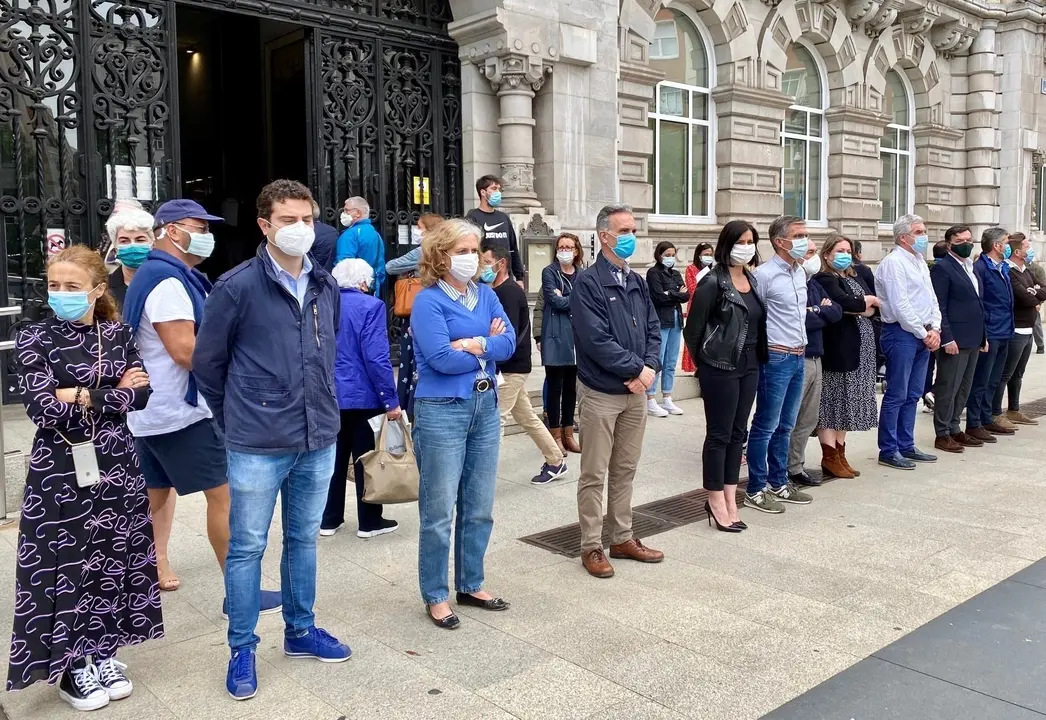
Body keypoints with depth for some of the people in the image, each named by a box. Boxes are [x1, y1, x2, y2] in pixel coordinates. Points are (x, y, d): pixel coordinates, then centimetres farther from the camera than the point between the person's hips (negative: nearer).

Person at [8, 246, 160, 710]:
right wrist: (115, 393, -12)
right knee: (67, 564, 4)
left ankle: (104, 653, 26)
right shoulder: (34, 340, -5)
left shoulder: (118, 335, 3)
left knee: (115, 559, 9)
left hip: (115, 465, 3)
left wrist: (81, 396, -14)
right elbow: (43, 409, -15)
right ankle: (71, 666, 19)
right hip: (60, 470, -3)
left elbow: (142, 395, -6)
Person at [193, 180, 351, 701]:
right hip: (257, 447, -5)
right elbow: (207, 362, -2)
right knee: (247, 547, 8)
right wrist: (236, 420, 5)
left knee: (303, 540, 18)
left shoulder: (326, 285, 4)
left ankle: (300, 631, 34)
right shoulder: (237, 286, -11)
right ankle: (242, 650, 23)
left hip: (319, 441, 5)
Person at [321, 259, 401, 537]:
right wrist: (391, 400, -14)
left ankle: (329, 519, 22)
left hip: (329, 397, 5)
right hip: (363, 396, -5)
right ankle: (369, 522, 15)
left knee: (333, 459, 14)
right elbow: (376, 358, -19)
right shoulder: (370, 305, -13)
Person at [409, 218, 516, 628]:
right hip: (441, 411, -6)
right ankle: (435, 596, 17)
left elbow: (509, 344, -2)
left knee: (480, 507, 14)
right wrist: (488, 346, -6)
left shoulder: (485, 295, 9)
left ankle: (471, 585, 29)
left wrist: (472, 344, -16)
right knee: (439, 511, 3)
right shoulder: (428, 301, -9)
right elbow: (442, 359, -19)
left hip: (486, 406, 6)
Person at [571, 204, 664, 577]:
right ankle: (592, 546, 12)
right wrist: (637, 369, -16)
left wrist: (650, 367, -9)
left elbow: (653, 330, 9)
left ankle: (623, 538, 26)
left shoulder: (637, 282, 11)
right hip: (601, 393, -7)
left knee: (625, 470, 15)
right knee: (595, 474, 2)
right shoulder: (588, 282, -12)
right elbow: (596, 340, -20)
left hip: (636, 391, 7)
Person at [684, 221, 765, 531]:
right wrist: (705, 362, 0)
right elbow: (692, 329, -10)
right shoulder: (712, 282, -11)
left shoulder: (753, 280, 10)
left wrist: (757, 359, 9)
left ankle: (730, 498, 21)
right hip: (720, 368, -7)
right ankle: (716, 501, 11)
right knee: (719, 434, 1)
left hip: (749, 367, 7)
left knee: (737, 433, 12)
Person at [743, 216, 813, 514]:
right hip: (776, 358, -8)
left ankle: (779, 483, 25)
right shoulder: (764, 274, -13)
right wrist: (763, 352, -7)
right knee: (765, 426, 0)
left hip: (798, 357, 8)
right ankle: (755, 490, 8)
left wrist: (800, 349, 18)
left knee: (785, 426, 15)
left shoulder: (800, 272, 12)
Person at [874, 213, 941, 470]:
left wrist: (935, 329, 1)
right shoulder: (893, 263, -11)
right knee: (896, 396, -4)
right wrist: (924, 334, -12)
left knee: (912, 395, 13)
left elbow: (932, 299, 16)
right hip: (901, 334, -9)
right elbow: (900, 306, -17)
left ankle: (906, 446, 22)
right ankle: (888, 451, 4)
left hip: (924, 335, 9)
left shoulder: (920, 262, 16)